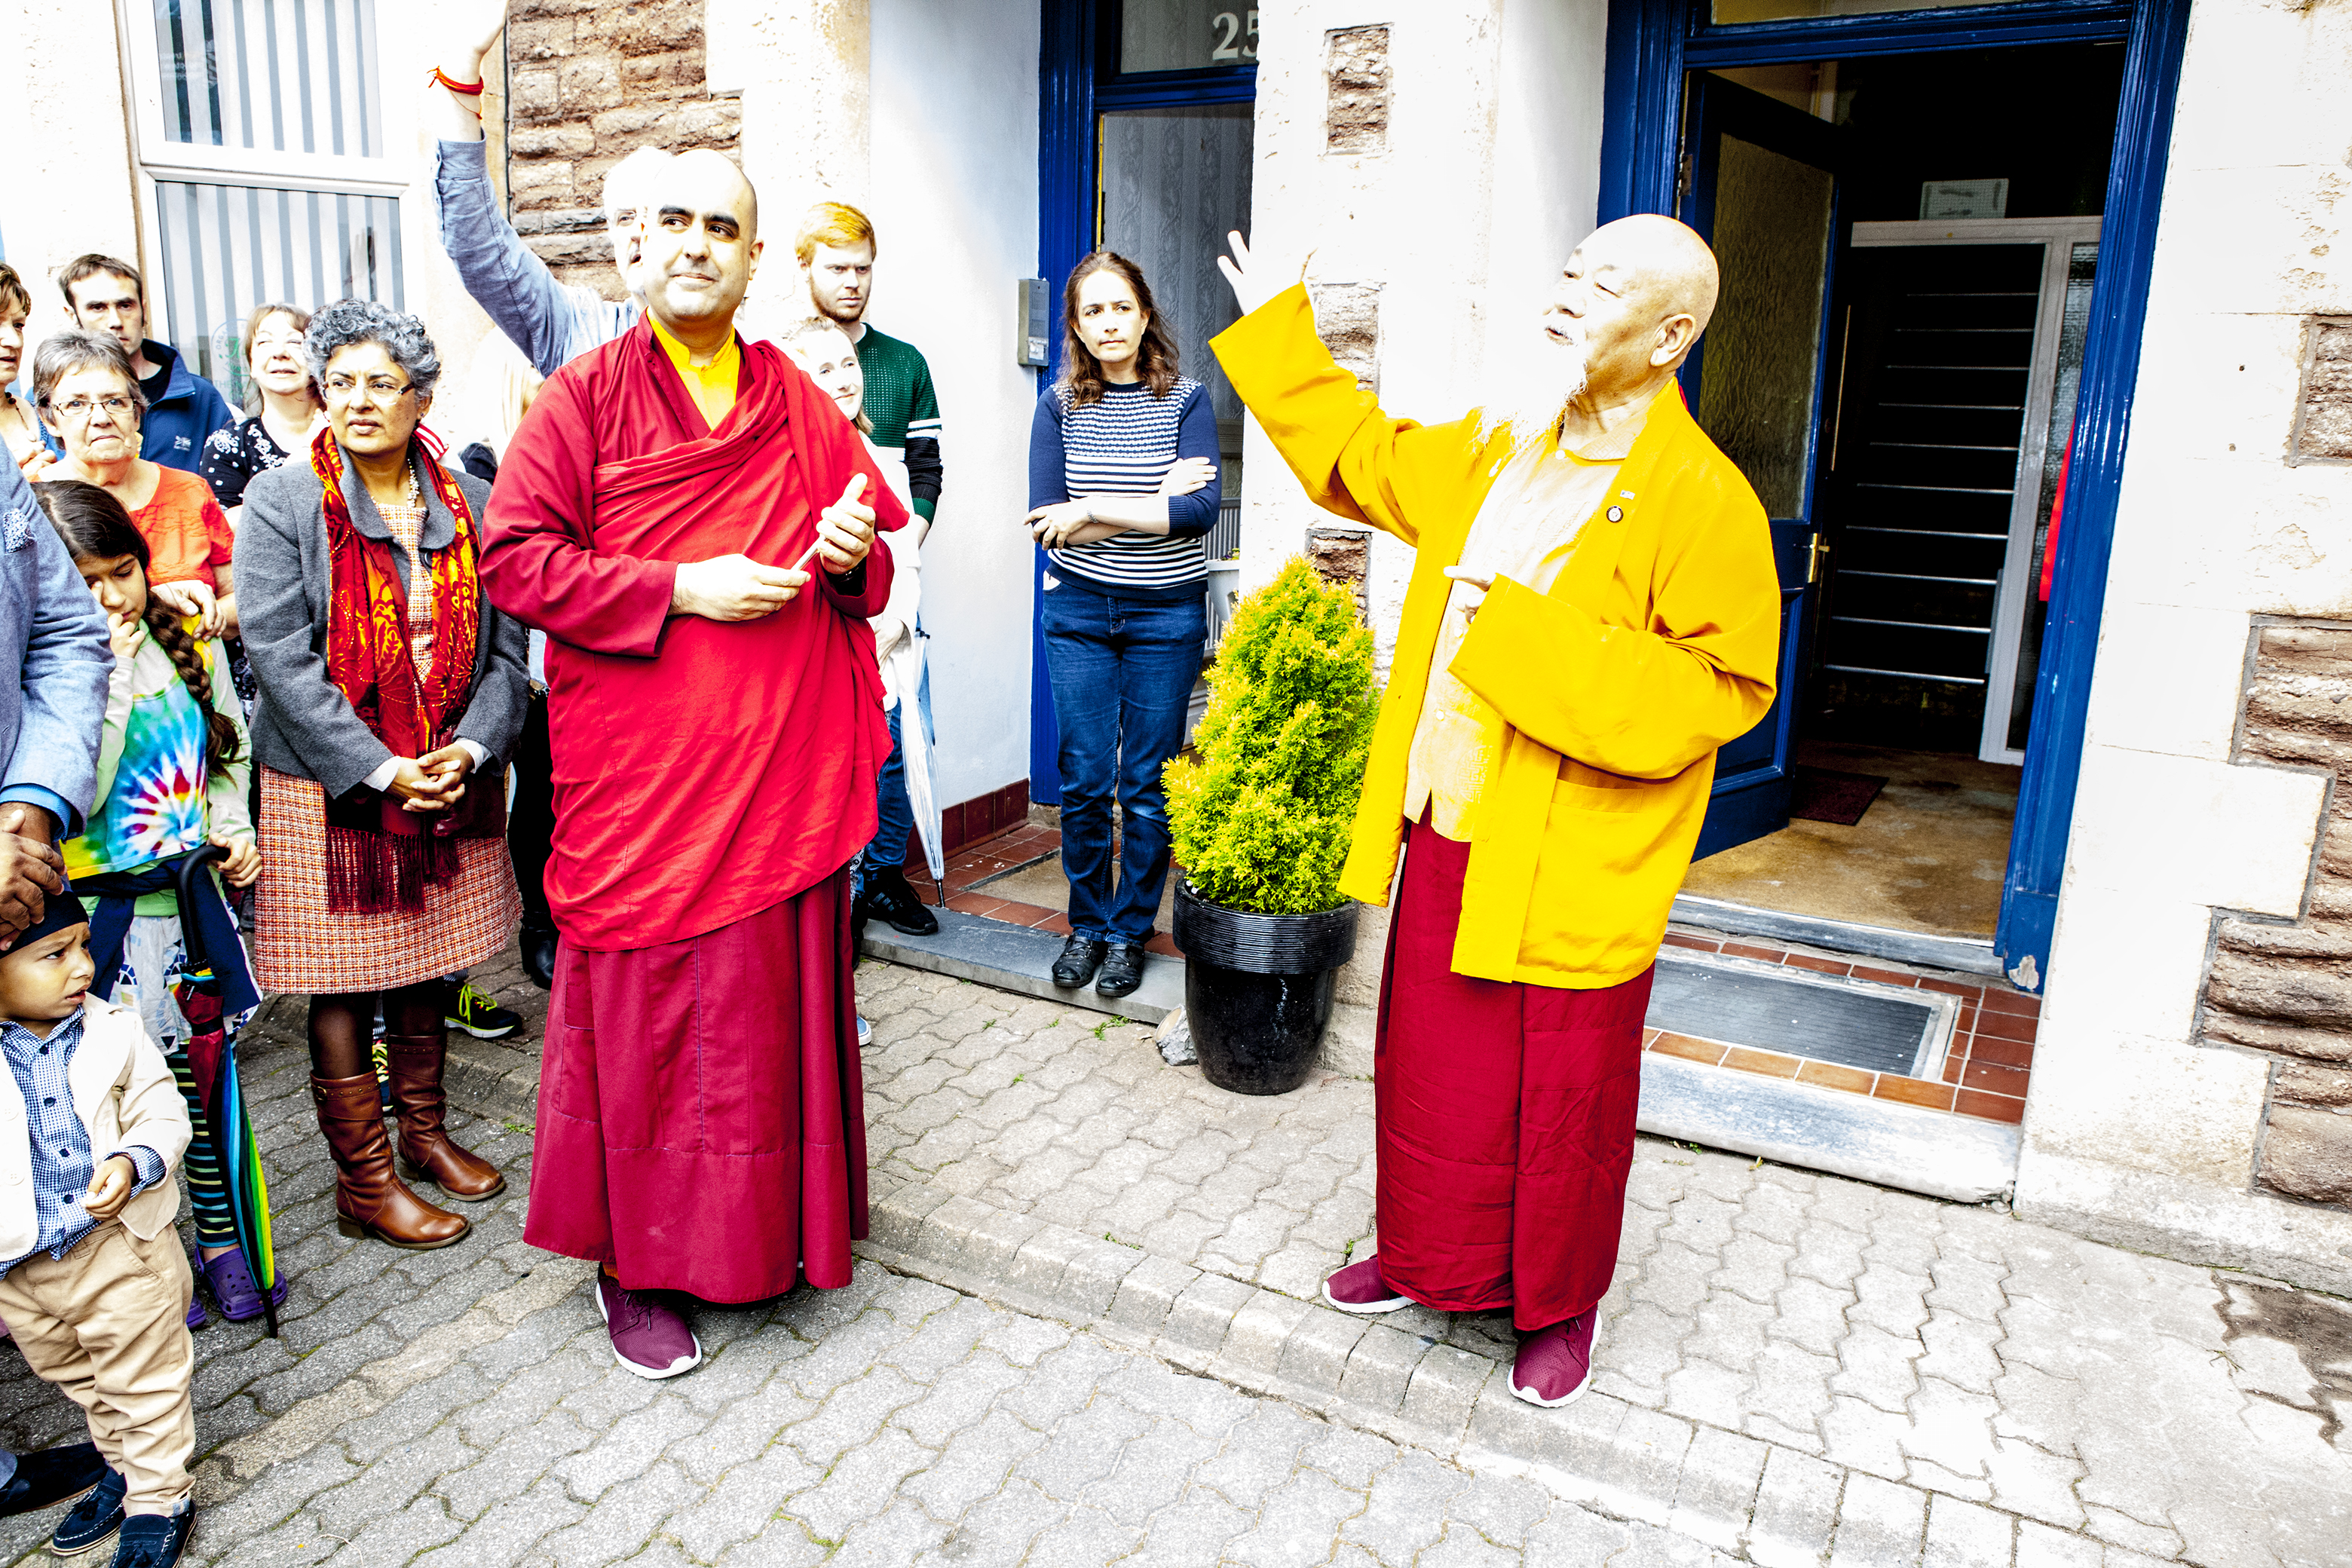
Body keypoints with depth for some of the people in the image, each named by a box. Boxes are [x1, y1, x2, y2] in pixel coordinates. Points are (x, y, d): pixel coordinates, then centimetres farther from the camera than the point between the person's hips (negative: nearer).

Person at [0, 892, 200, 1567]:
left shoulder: (114, 1034, -11)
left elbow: (163, 1114, -6)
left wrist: (134, 1163, -24)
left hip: (122, 1252, -2)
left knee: (146, 1383, 12)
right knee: (82, 1383, 26)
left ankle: (161, 1497, 31)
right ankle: (124, 1468, 48)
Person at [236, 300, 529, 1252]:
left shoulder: (469, 504, 4)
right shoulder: (280, 503, -4)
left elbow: (505, 647, 3)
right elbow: (280, 657, -11)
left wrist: (471, 748, -13)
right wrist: (379, 769, -18)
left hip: (448, 784, 3)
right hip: (330, 789, -3)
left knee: (424, 970, 15)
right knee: (342, 990, 5)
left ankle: (424, 1133, 33)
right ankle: (363, 1181, 17)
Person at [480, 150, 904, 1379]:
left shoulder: (802, 407, 11)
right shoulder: (583, 396, 0)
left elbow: (869, 568, 18)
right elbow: (513, 557, -7)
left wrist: (852, 553, -6)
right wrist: (679, 588, -16)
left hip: (783, 767, 4)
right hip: (640, 774, -3)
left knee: (781, 1004, 11)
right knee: (644, 1013, 4)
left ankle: (780, 1227, 30)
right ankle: (636, 1265, 21)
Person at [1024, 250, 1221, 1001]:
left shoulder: (1187, 399, -2)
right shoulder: (1059, 405, 1)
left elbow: (1202, 511, -16)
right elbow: (1045, 524, -8)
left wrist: (1093, 512, -17)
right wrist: (1154, 502, -13)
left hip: (1166, 613, -1)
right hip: (1078, 609, 1)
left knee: (1147, 786, 4)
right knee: (1084, 780, 5)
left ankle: (1131, 932, 20)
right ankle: (1087, 925, 23)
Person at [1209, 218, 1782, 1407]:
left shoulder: (1704, 501, -14)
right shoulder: (1489, 449, 7)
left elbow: (1709, 693, -20)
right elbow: (1361, 457, 25)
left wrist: (1525, 635, -24)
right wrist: (1273, 330, 27)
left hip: (1569, 876, -6)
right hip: (1446, 839, 6)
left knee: (1563, 1109, 11)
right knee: (1434, 1076, 20)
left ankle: (1559, 1307, 35)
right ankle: (1426, 1259, 42)